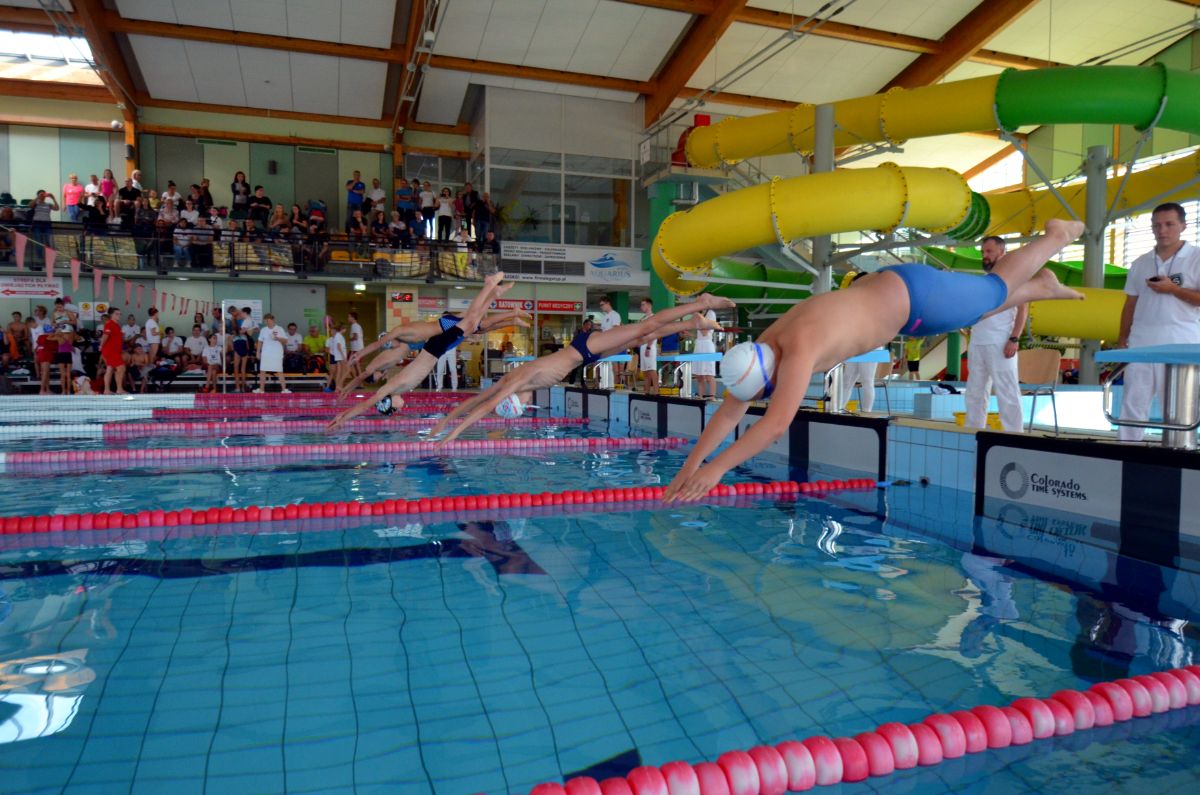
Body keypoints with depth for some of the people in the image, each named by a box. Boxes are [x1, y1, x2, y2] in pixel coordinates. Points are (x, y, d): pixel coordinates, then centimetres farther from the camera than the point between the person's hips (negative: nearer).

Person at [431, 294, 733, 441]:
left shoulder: (520, 380, -23)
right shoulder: (508, 379, -2)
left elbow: (486, 406, -30)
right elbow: (475, 399, 7)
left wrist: (453, 432, -29)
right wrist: (446, 418, 6)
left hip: (585, 347, -6)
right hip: (583, 353, 6)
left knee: (646, 328, -3)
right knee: (641, 338, 14)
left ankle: (702, 302, 4)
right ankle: (694, 323, 25)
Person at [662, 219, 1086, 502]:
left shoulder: (798, 349, -40)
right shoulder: (761, 350, -16)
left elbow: (777, 424, -49)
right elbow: (727, 414, -13)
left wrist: (717, 467, -49)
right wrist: (690, 465, -20)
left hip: (912, 294, -6)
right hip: (881, 292, 6)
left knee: (996, 289, 20)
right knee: (981, 306, 29)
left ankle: (1056, 235, 45)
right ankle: (1042, 287, 54)